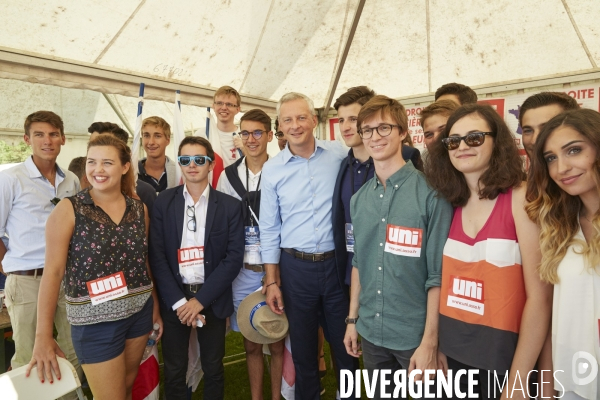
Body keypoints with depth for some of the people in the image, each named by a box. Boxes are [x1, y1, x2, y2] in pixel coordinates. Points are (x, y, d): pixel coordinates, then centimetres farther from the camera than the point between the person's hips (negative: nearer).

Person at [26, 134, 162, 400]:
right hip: (95, 320, -4)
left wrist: (156, 304, 10)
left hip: (140, 311, 4)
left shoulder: (140, 209, 1)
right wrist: (43, 335, -14)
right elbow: (53, 272, -13)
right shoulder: (68, 210, -11)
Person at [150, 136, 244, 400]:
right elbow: (157, 255, -4)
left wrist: (201, 299, -13)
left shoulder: (230, 206, -3)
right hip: (173, 299, 1)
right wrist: (178, 301, -12)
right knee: (174, 371, 14)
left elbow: (234, 257, -8)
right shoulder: (164, 202, -1)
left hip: (213, 299, 0)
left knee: (213, 369, 14)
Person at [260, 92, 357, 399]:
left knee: (345, 345, 15)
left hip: (337, 263, 0)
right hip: (295, 267, 1)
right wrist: (271, 281, 1)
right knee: (302, 349, 17)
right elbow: (269, 229, 1)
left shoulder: (339, 155, -4)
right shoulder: (272, 169, -2)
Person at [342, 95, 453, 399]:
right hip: (371, 331, 5)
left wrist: (430, 341, -13)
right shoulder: (359, 199, 3)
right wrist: (352, 319, 9)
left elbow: (438, 273, -13)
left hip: (415, 335, -5)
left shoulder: (430, 193, -14)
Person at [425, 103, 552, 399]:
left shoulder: (521, 198, -14)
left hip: (504, 353, -4)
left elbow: (539, 297, -15)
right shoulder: (451, 204, 0)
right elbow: (443, 281, 4)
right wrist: (437, 350, 2)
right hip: (452, 350, 4)